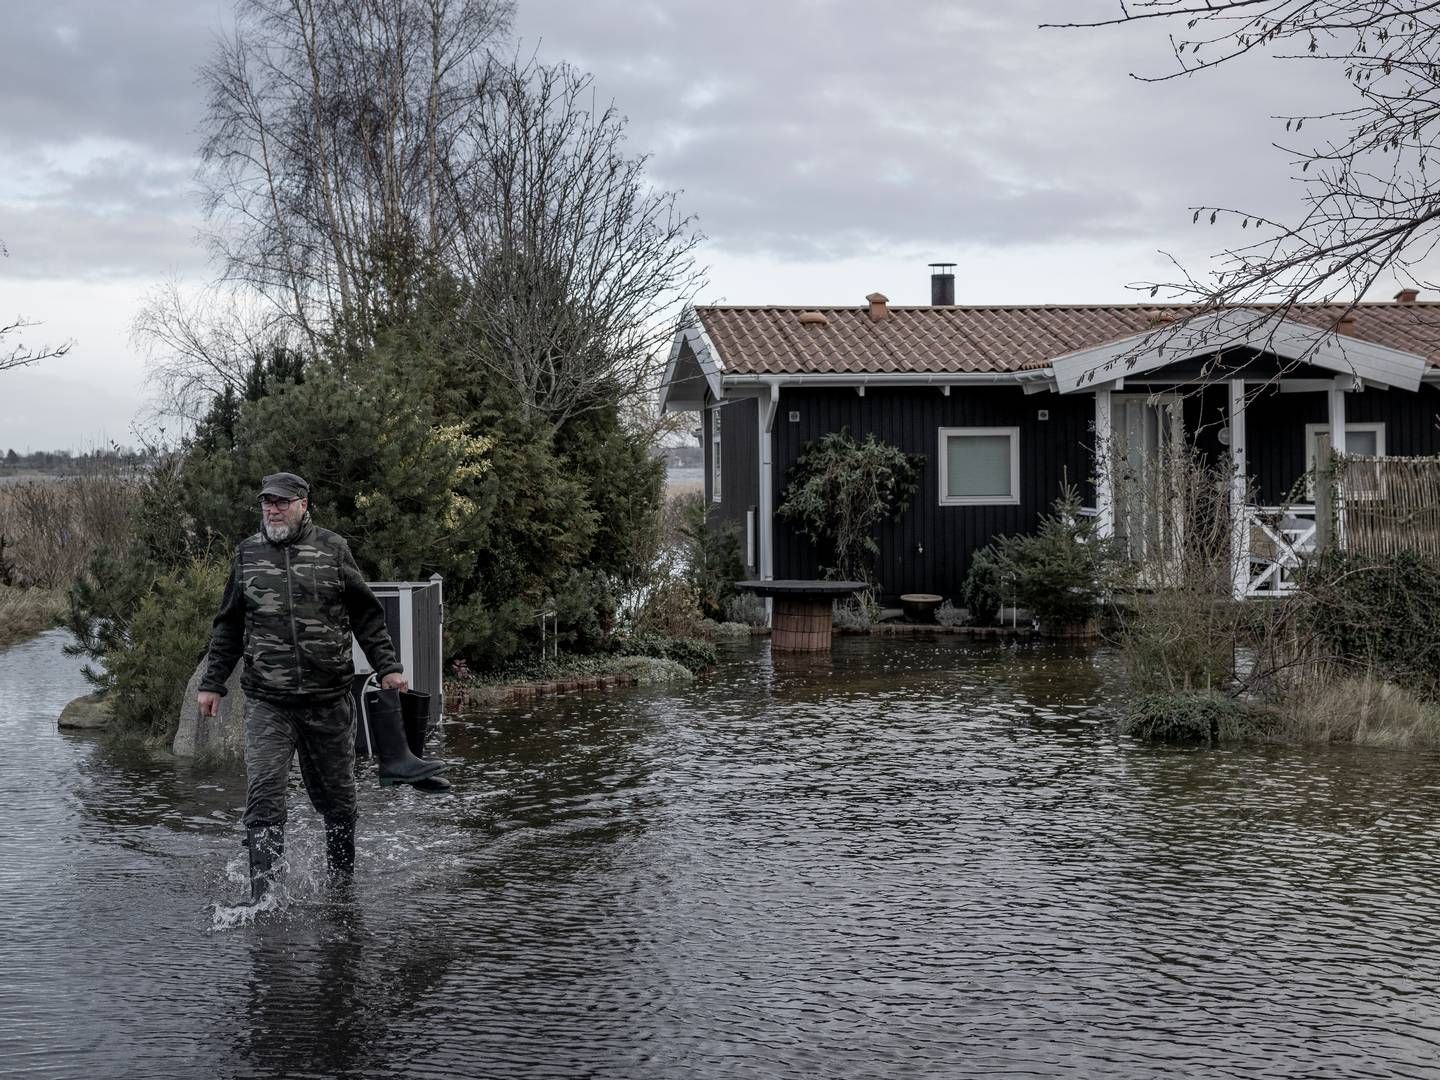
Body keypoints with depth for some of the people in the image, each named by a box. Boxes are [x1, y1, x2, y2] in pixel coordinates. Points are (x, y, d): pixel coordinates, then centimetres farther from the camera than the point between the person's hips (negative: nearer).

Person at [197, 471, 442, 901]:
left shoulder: (332, 549, 3)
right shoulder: (247, 554, 7)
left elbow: (366, 616, 7)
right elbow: (228, 626, 15)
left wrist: (388, 667, -1)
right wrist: (212, 683, 13)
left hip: (329, 700, 0)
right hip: (268, 704, 0)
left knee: (336, 797, 11)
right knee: (264, 799, -12)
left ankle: (342, 885, 29)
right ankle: (263, 901, -14)